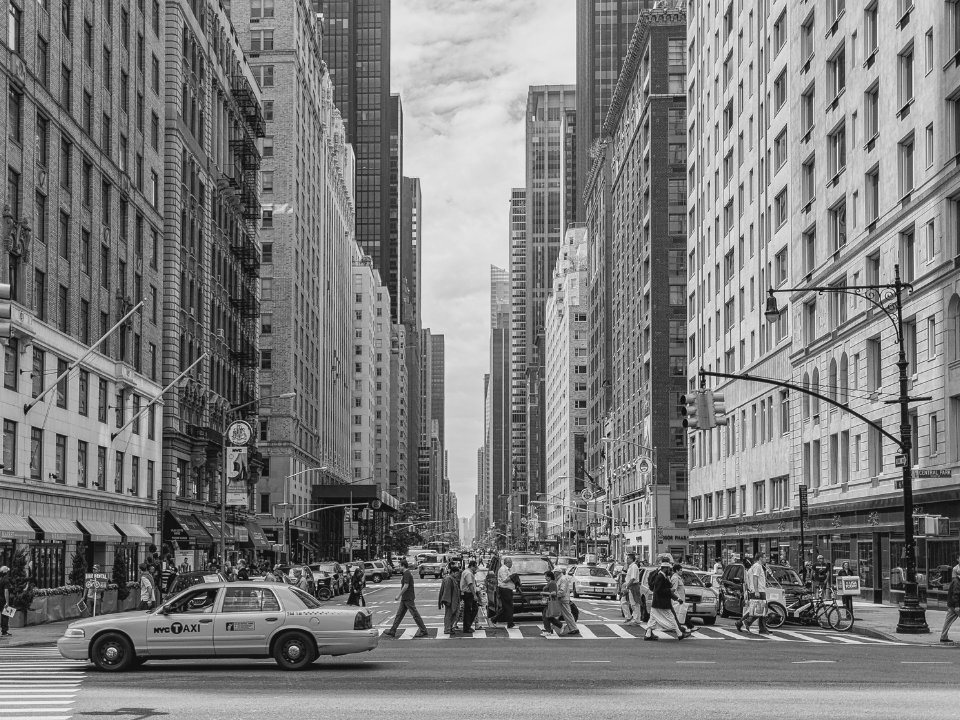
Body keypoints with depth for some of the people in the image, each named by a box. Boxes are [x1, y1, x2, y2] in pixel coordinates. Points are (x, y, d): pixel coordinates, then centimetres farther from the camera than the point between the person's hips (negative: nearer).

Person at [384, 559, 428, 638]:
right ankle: (392, 631, 12)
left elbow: (406, 586, -23)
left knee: (415, 614, -6)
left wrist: (399, 596, -18)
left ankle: (423, 631, -2)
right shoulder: (408, 573, 15)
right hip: (405, 599, 10)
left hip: (408, 598, -10)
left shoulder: (406, 573, -15)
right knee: (399, 614, 10)